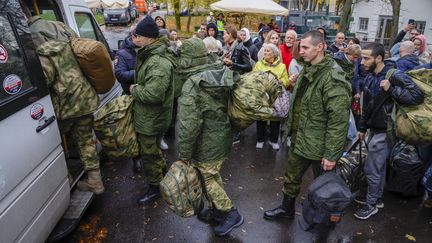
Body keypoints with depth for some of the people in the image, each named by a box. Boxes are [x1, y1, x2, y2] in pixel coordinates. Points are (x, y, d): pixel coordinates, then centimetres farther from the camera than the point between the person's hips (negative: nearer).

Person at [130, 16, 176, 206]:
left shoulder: (159, 63, -28)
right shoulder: (151, 54, 7)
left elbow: (152, 94, -35)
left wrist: (134, 89, -18)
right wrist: (137, 88, 6)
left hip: (151, 118, -10)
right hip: (149, 115, 10)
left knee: (149, 153, 7)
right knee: (152, 149, 27)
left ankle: (155, 188, 27)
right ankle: (161, 172, 49)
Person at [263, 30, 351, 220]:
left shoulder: (333, 78, -23)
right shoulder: (306, 70, 6)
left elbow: (338, 120, -25)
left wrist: (332, 154, -23)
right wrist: (291, 129, 17)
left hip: (319, 145, -8)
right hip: (299, 139, 8)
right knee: (291, 176, 22)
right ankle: (287, 208, 45)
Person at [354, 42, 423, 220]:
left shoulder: (395, 75, -19)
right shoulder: (370, 77, 6)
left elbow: (417, 96, -25)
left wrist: (391, 89, -31)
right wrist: (362, 128, 18)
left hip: (384, 132, -8)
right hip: (374, 129, 8)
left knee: (371, 169, 0)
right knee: (379, 166, 20)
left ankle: (371, 204, 18)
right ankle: (377, 197, 37)